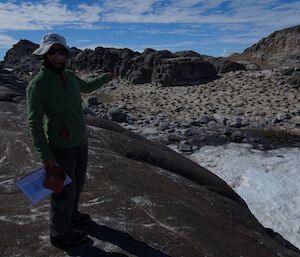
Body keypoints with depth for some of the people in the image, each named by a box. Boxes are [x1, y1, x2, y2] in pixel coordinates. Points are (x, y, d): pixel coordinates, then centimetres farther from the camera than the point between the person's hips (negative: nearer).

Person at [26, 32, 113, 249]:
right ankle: (60, 234, 27)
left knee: (77, 182, 23)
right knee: (65, 190, 5)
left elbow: (86, 87, 27)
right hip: (61, 147, -8)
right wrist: (46, 156, -23)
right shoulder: (37, 84, -18)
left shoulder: (69, 77, 4)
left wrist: (105, 77, 39)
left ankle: (71, 215, 47)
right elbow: (35, 123, -19)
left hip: (81, 142, 8)